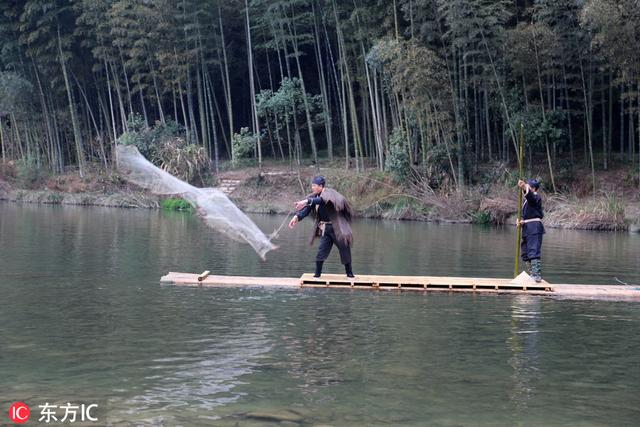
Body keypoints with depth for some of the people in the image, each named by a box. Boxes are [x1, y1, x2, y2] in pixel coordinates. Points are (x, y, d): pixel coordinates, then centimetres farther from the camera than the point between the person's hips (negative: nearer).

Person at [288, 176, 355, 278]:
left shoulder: (328, 193, -14)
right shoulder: (315, 197, 6)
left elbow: (322, 200, -36)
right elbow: (307, 209, -3)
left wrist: (307, 201, -47)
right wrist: (297, 216, -20)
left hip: (337, 227, -5)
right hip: (325, 229, 6)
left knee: (344, 249, 2)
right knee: (321, 251, -2)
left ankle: (349, 273, 14)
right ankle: (317, 274, 4)